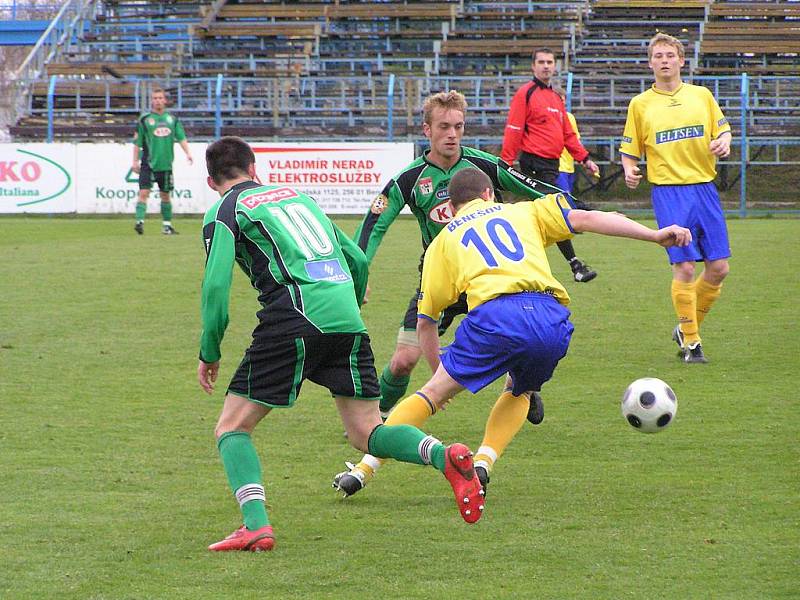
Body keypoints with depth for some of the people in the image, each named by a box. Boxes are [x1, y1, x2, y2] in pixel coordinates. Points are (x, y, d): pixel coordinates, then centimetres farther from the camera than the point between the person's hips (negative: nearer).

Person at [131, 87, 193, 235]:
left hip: (165, 163, 3)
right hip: (148, 163, -3)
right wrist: (135, 162, -1)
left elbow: (181, 138, 6)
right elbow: (137, 143, 3)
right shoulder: (144, 120, 1)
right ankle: (140, 221, -22)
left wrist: (188, 153, -10)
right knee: (144, 192, -15)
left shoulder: (172, 119, 10)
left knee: (165, 195, 12)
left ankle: (167, 225, 21)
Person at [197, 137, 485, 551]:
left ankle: (256, 526, -14)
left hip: (293, 322, -5)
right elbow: (358, 259, 26)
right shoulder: (297, 195, 27)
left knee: (231, 429, 7)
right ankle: (444, 455, -18)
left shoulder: (223, 213, 9)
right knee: (367, 435, 11)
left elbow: (216, 286, -3)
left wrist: (209, 353, 7)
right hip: (348, 322, 5)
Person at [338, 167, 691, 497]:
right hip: (552, 320, 2)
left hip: (495, 316, -2)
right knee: (519, 392, 30)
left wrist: (439, 372, 39)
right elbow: (583, 219, 16)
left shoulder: (443, 241, 27)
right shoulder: (523, 213, 29)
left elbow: (424, 321, 26)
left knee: (435, 392, 12)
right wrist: (656, 235, 14)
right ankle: (482, 464, 10)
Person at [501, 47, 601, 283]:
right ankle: (575, 264, -14)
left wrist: (584, 158, 16)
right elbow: (513, 131, -10)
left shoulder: (555, 97, 20)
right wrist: (506, 162, -15)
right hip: (535, 164, -8)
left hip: (552, 164, 8)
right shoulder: (526, 93, -5)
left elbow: (567, 134, 24)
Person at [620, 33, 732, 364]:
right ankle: (690, 342, 4)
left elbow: (723, 130, 15)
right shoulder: (640, 104, 6)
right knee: (684, 268, -9)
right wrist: (630, 171, -13)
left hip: (704, 187, 3)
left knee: (718, 268, 1)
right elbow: (630, 151, 8)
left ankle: (687, 327, 22)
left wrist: (723, 143, -8)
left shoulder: (702, 96, 10)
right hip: (668, 191, -3)